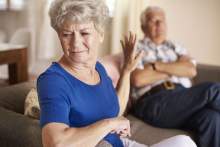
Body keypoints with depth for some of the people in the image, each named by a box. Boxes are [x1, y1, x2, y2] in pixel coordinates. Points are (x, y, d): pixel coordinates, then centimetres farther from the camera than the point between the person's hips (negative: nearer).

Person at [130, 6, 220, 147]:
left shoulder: (176, 47, 28)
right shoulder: (136, 48, 15)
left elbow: (191, 70, 7)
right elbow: (137, 79, -5)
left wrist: (155, 65, -1)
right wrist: (175, 69, 4)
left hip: (185, 99, 4)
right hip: (153, 102, -4)